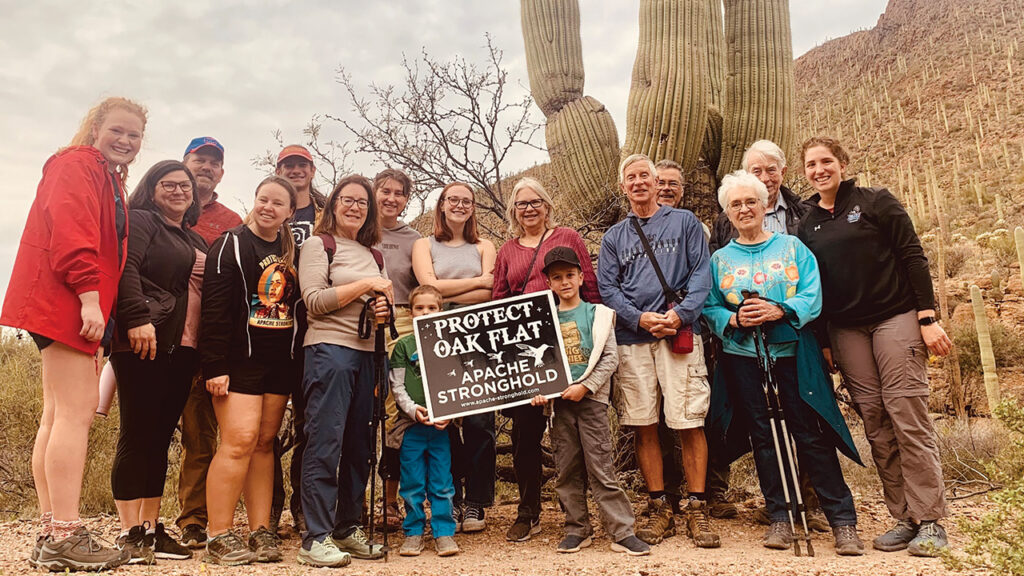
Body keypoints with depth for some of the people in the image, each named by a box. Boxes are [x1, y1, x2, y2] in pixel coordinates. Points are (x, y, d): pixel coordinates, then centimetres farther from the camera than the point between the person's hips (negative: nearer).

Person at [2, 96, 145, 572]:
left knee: (58, 415, 9)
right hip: (66, 302, -10)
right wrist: (89, 295, -24)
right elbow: (70, 231, -18)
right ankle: (65, 537, -11)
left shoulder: (109, 179, 24)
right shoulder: (76, 165, -5)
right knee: (77, 411, -13)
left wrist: (98, 303, 15)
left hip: (71, 309, 10)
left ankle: (50, 535, 15)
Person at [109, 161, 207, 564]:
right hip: (143, 343, -7)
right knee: (137, 434, -4)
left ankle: (151, 528, 15)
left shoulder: (195, 241, 25)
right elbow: (125, 270, -12)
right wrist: (137, 319, -24)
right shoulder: (139, 221, 3)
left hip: (181, 349, 7)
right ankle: (130, 532, 2)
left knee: (160, 436, 8)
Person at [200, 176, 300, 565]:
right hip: (240, 360, -5)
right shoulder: (231, 245, -3)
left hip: (279, 362, 6)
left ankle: (261, 532, 13)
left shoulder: (291, 252, 14)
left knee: (265, 443, 7)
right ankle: (219, 538, -1)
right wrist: (215, 367, -15)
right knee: (239, 440, -12)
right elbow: (214, 309, -9)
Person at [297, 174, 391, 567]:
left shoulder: (373, 256, 18)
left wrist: (382, 311, 3)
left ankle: (347, 527, 20)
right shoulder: (318, 244, 2)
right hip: (329, 348, -6)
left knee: (359, 444, 9)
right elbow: (314, 300, -10)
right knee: (324, 442, -8)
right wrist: (366, 285, -12)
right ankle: (315, 539, -2)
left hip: (366, 352, 7)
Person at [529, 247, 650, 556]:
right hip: (558, 402, 3)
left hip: (590, 399, -3)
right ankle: (577, 529, 20)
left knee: (601, 468, -4)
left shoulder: (597, 313, 3)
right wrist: (538, 391, -5)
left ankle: (622, 532, 3)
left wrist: (585, 386, -12)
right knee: (567, 470, 8)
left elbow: (610, 357, -3)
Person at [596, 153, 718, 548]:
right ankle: (659, 509, 14)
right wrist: (641, 319, -8)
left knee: (689, 423, -5)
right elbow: (606, 288, 8)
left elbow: (701, 272, 2)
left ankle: (697, 508, 7)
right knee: (644, 426, 3)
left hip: (679, 333, -2)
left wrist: (681, 313, -13)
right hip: (631, 338, 2)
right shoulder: (613, 237, 17)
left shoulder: (684, 222, 12)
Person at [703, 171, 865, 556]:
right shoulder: (719, 259, 10)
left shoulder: (792, 247, 7)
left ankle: (843, 521, 7)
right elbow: (710, 309, 3)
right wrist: (734, 319, -16)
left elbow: (812, 295, -4)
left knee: (810, 434, -2)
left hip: (792, 351, -2)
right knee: (762, 434, 6)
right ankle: (780, 518, 16)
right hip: (742, 355, 2)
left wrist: (781, 310, -20)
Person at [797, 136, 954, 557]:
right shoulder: (807, 224, 12)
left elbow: (913, 257, -3)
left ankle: (930, 520, 3)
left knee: (909, 419, -7)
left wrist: (929, 318, -10)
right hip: (846, 330, 4)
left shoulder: (876, 202, 2)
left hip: (896, 318, -3)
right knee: (876, 426, 2)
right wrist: (822, 340, 9)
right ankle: (904, 518, 10)